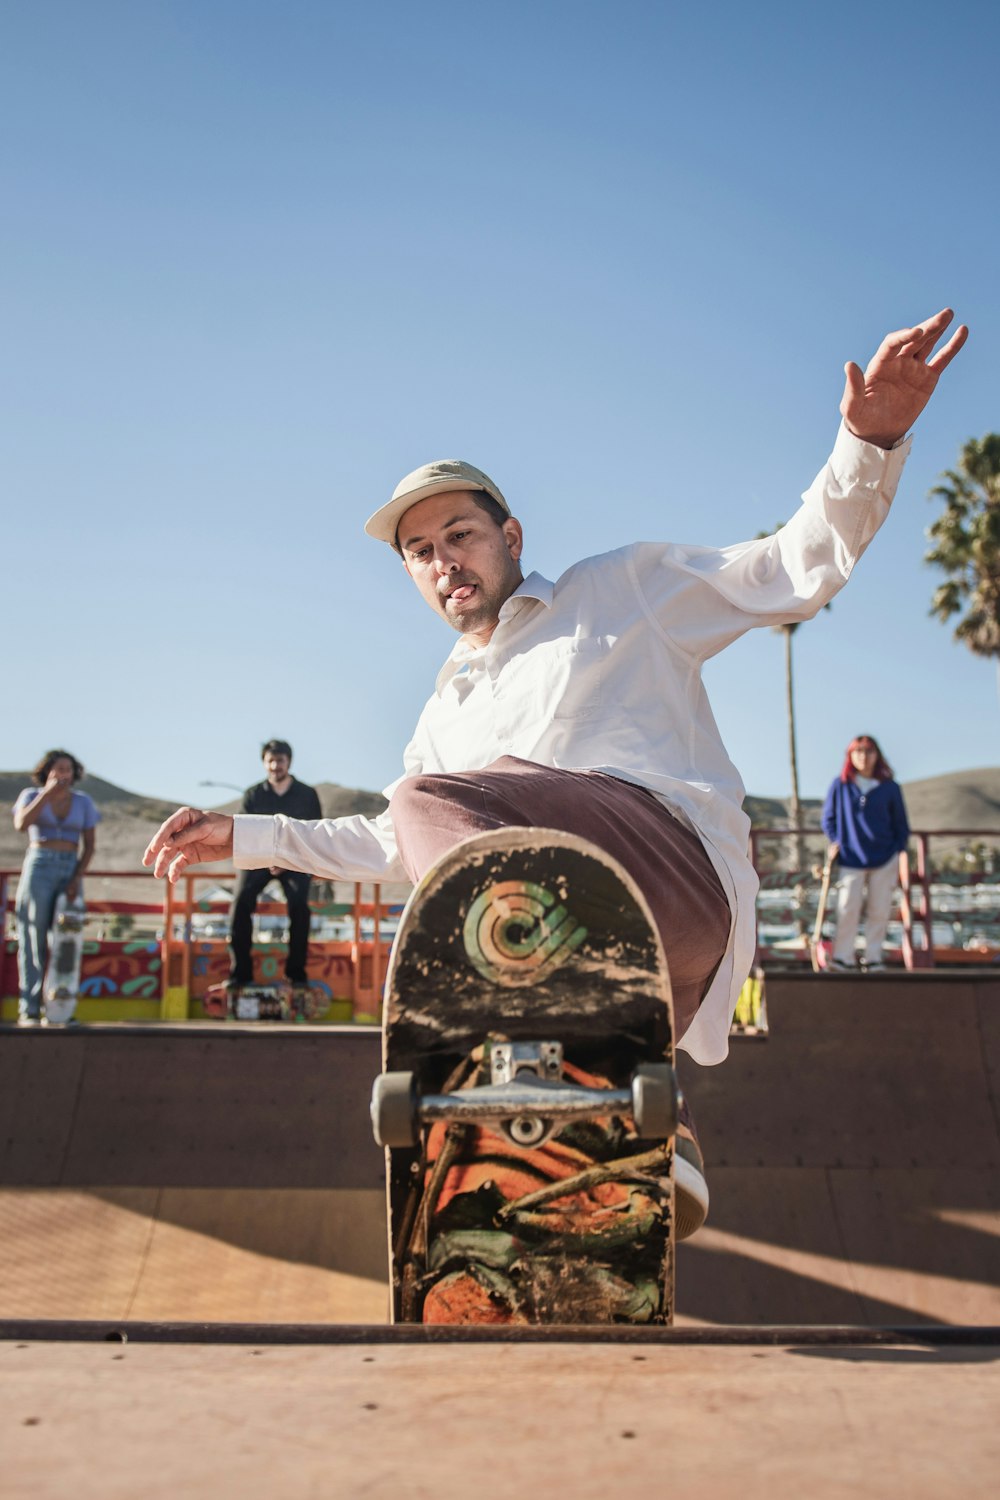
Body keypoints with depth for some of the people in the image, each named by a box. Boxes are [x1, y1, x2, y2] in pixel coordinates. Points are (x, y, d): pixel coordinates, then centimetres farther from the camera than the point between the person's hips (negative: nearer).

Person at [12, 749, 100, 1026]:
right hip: (39, 867, -2)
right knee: (34, 940, -6)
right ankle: (28, 1011, -5)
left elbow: (89, 844, 7)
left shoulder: (83, 802, 9)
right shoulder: (32, 795, 4)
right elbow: (21, 824, -15)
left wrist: (77, 878, -6)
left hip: (70, 870, 2)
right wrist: (48, 793, -17)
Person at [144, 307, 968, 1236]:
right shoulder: (446, 710, 31)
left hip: (681, 874, -6)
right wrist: (247, 835, 36)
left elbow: (804, 568, 13)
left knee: (436, 803, -28)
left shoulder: (623, 588, 17)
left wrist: (870, 440, -4)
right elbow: (393, 845, 39)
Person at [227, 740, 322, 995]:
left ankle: (297, 972, -19)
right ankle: (240, 972, -19)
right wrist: (267, 859, -17)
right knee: (241, 902, -25)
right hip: (259, 857, 1)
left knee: (299, 904, -28)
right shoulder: (253, 795, 5)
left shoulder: (307, 795, 3)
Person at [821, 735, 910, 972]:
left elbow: (901, 826, 12)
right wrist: (835, 841, -1)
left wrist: (898, 849, 0)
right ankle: (843, 957, -4)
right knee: (848, 909, -9)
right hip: (851, 859, -1)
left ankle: (874, 958, 12)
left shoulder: (890, 788, 4)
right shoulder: (840, 786, 3)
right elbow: (828, 817, 12)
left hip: (884, 859, 1)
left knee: (879, 910, 3)